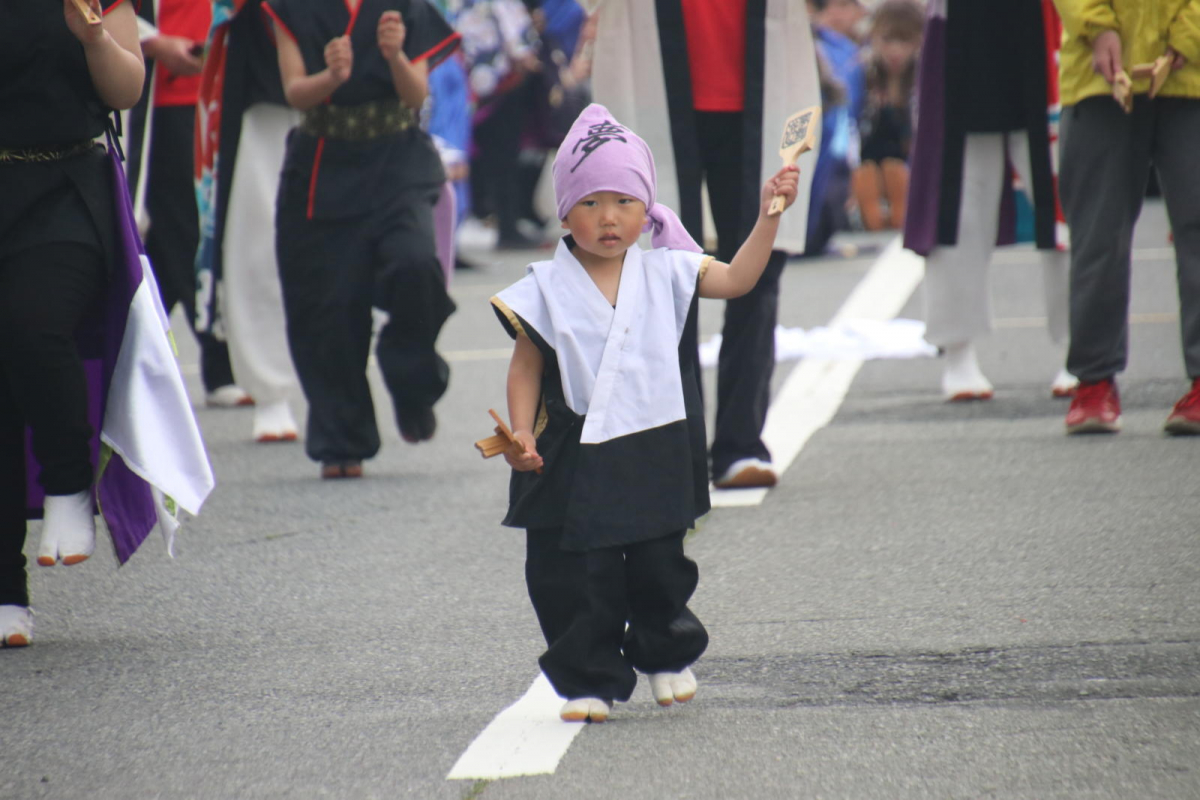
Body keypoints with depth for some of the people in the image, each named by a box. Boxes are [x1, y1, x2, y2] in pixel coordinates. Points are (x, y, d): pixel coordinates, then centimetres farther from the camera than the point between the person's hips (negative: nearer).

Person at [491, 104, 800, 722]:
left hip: (654, 457, 2)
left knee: (660, 568, 10)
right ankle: (589, 681, 12)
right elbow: (526, 369, 0)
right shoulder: (546, 290, -3)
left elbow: (736, 278, -2)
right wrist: (521, 434, -12)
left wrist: (769, 214, -11)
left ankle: (665, 657, 34)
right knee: (577, 579, -1)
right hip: (574, 460, -2)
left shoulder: (665, 273, 2)